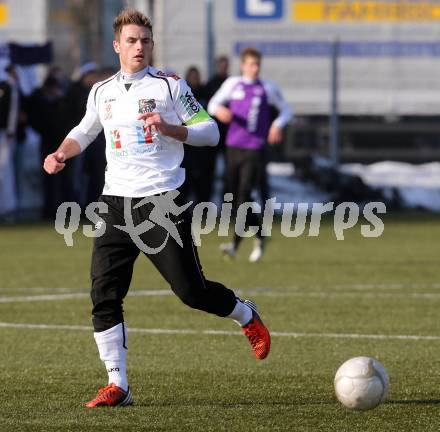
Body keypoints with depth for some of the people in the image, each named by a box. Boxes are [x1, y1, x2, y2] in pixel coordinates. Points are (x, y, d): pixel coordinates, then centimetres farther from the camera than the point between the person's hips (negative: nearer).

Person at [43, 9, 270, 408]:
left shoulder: (170, 86, -1)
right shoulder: (102, 92, 12)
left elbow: (210, 132, -1)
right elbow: (84, 132, 29)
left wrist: (170, 129, -17)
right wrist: (62, 154, 9)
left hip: (163, 202, -4)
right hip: (116, 203, 4)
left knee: (191, 291, -4)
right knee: (104, 295, -7)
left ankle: (247, 317, 28)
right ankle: (117, 386, -2)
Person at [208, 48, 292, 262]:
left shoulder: (268, 88, 5)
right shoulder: (232, 84, 9)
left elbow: (286, 110, 14)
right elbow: (213, 103, 16)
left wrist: (278, 124, -6)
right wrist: (219, 110, -8)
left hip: (255, 150, -3)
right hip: (234, 147, 3)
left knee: (243, 196, -15)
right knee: (235, 199, 5)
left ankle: (235, 243, -17)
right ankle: (259, 236, 23)